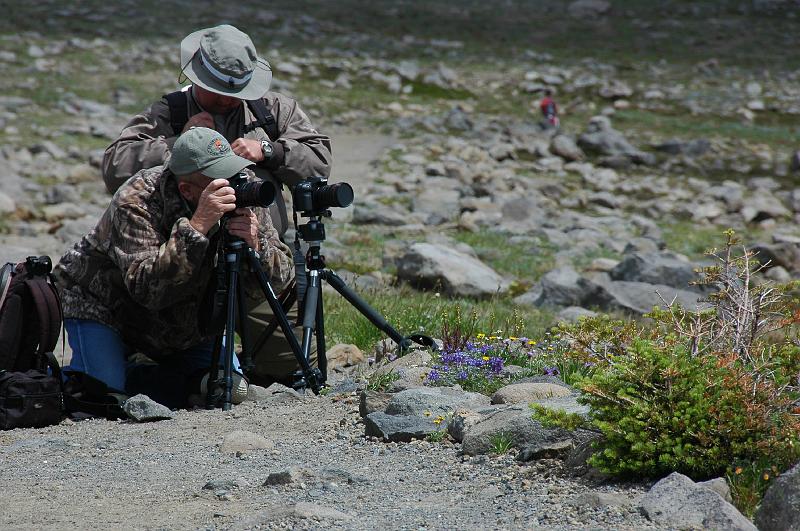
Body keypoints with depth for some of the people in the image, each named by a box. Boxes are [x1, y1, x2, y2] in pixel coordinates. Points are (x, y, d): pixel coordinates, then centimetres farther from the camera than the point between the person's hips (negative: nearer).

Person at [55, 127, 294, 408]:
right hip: (102, 305, -6)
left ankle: (128, 373, 18)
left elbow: (281, 277, -15)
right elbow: (146, 287, -45)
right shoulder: (136, 202, -33)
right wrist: (197, 225, -51)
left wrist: (255, 245, -38)